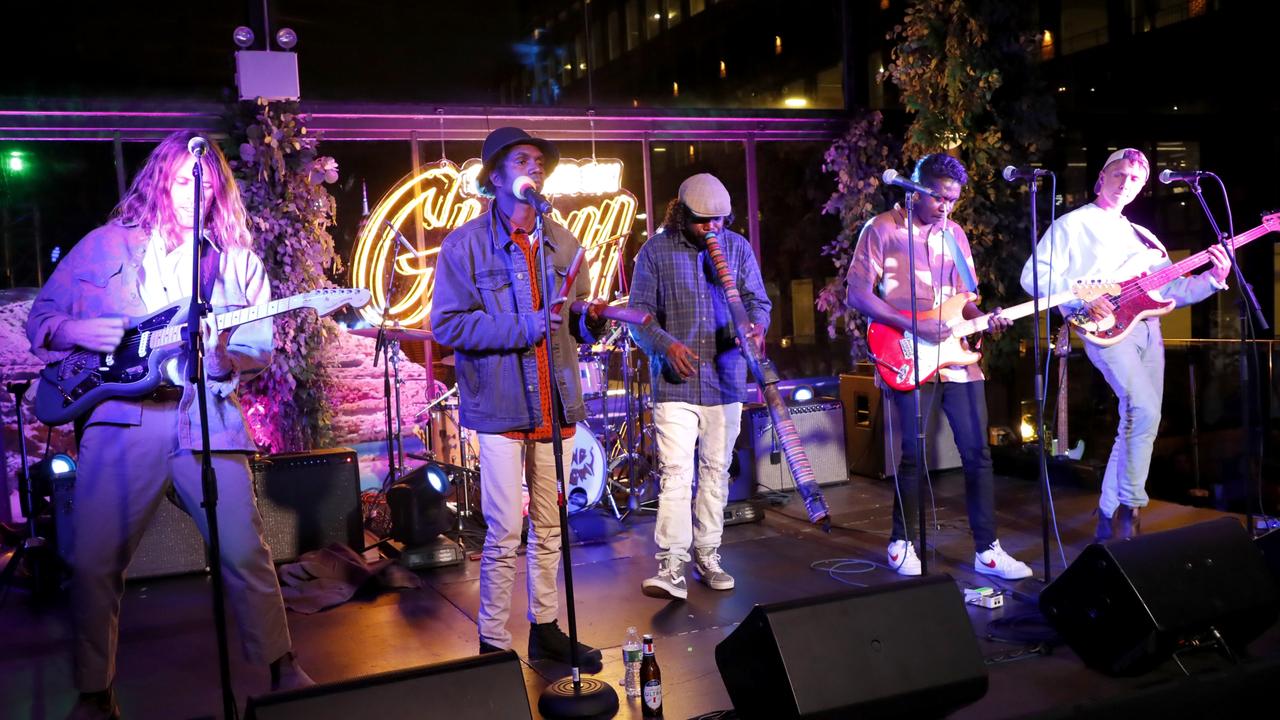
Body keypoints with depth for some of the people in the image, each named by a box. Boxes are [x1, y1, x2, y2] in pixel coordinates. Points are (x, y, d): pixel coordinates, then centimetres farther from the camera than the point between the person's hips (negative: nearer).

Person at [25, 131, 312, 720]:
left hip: (209, 417, 0)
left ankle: (283, 670, 13)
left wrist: (223, 354, -14)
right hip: (121, 417, 0)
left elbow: (262, 347, 7)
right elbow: (40, 318, 15)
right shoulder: (107, 245, 11)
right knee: (93, 562, -2)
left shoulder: (237, 260, 12)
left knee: (245, 552, -5)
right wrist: (75, 332, -6)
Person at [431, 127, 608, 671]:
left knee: (549, 525, 12)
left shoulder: (562, 243, 13)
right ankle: (494, 644, 11)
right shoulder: (466, 244, -3)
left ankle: (546, 629, 26)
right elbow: (447, 323, -10)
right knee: (505, 531, -3)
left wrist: (590, 320, -5)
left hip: (555, 403, 5)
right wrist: (521, 327, -19)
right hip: (500, 406, -5)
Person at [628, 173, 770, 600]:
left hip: (725, 380, 3)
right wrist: (666, 344, -18)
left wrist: (756, 327, -13)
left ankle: (707, 558, 23)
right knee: (675, 472, -12)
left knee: (716, 471, 11)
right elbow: (639, 312, 0)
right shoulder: (655, 252, 0)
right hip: (675, 382, -3)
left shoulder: (737, 248, 8)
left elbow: (757, 300, 10)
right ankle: (671, 569, -11)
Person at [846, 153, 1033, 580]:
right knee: (913, 455, -1)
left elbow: (963, 297, 19)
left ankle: (986, 550, 13)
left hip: (957, 357, 5)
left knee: (977, 453, 4)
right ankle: (902, 543, 18)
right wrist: (914, 326, -17)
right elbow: (857, 293, -9)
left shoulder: (954, 234, 15)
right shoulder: (882, 230, -3)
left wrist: (985, 320, -4)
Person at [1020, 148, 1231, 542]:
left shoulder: (1142, 237, 23)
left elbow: (1170, 290, 17)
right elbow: (1034, 274, -7)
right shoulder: (1072, 224, 4)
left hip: (1147, 328, 7)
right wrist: (1081, 300, -18)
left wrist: (1213, 279, 0)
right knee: (1144, 412, -23)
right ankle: (1128, 511, -10)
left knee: (1137, 423, 4)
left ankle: (1108, 522, 14)